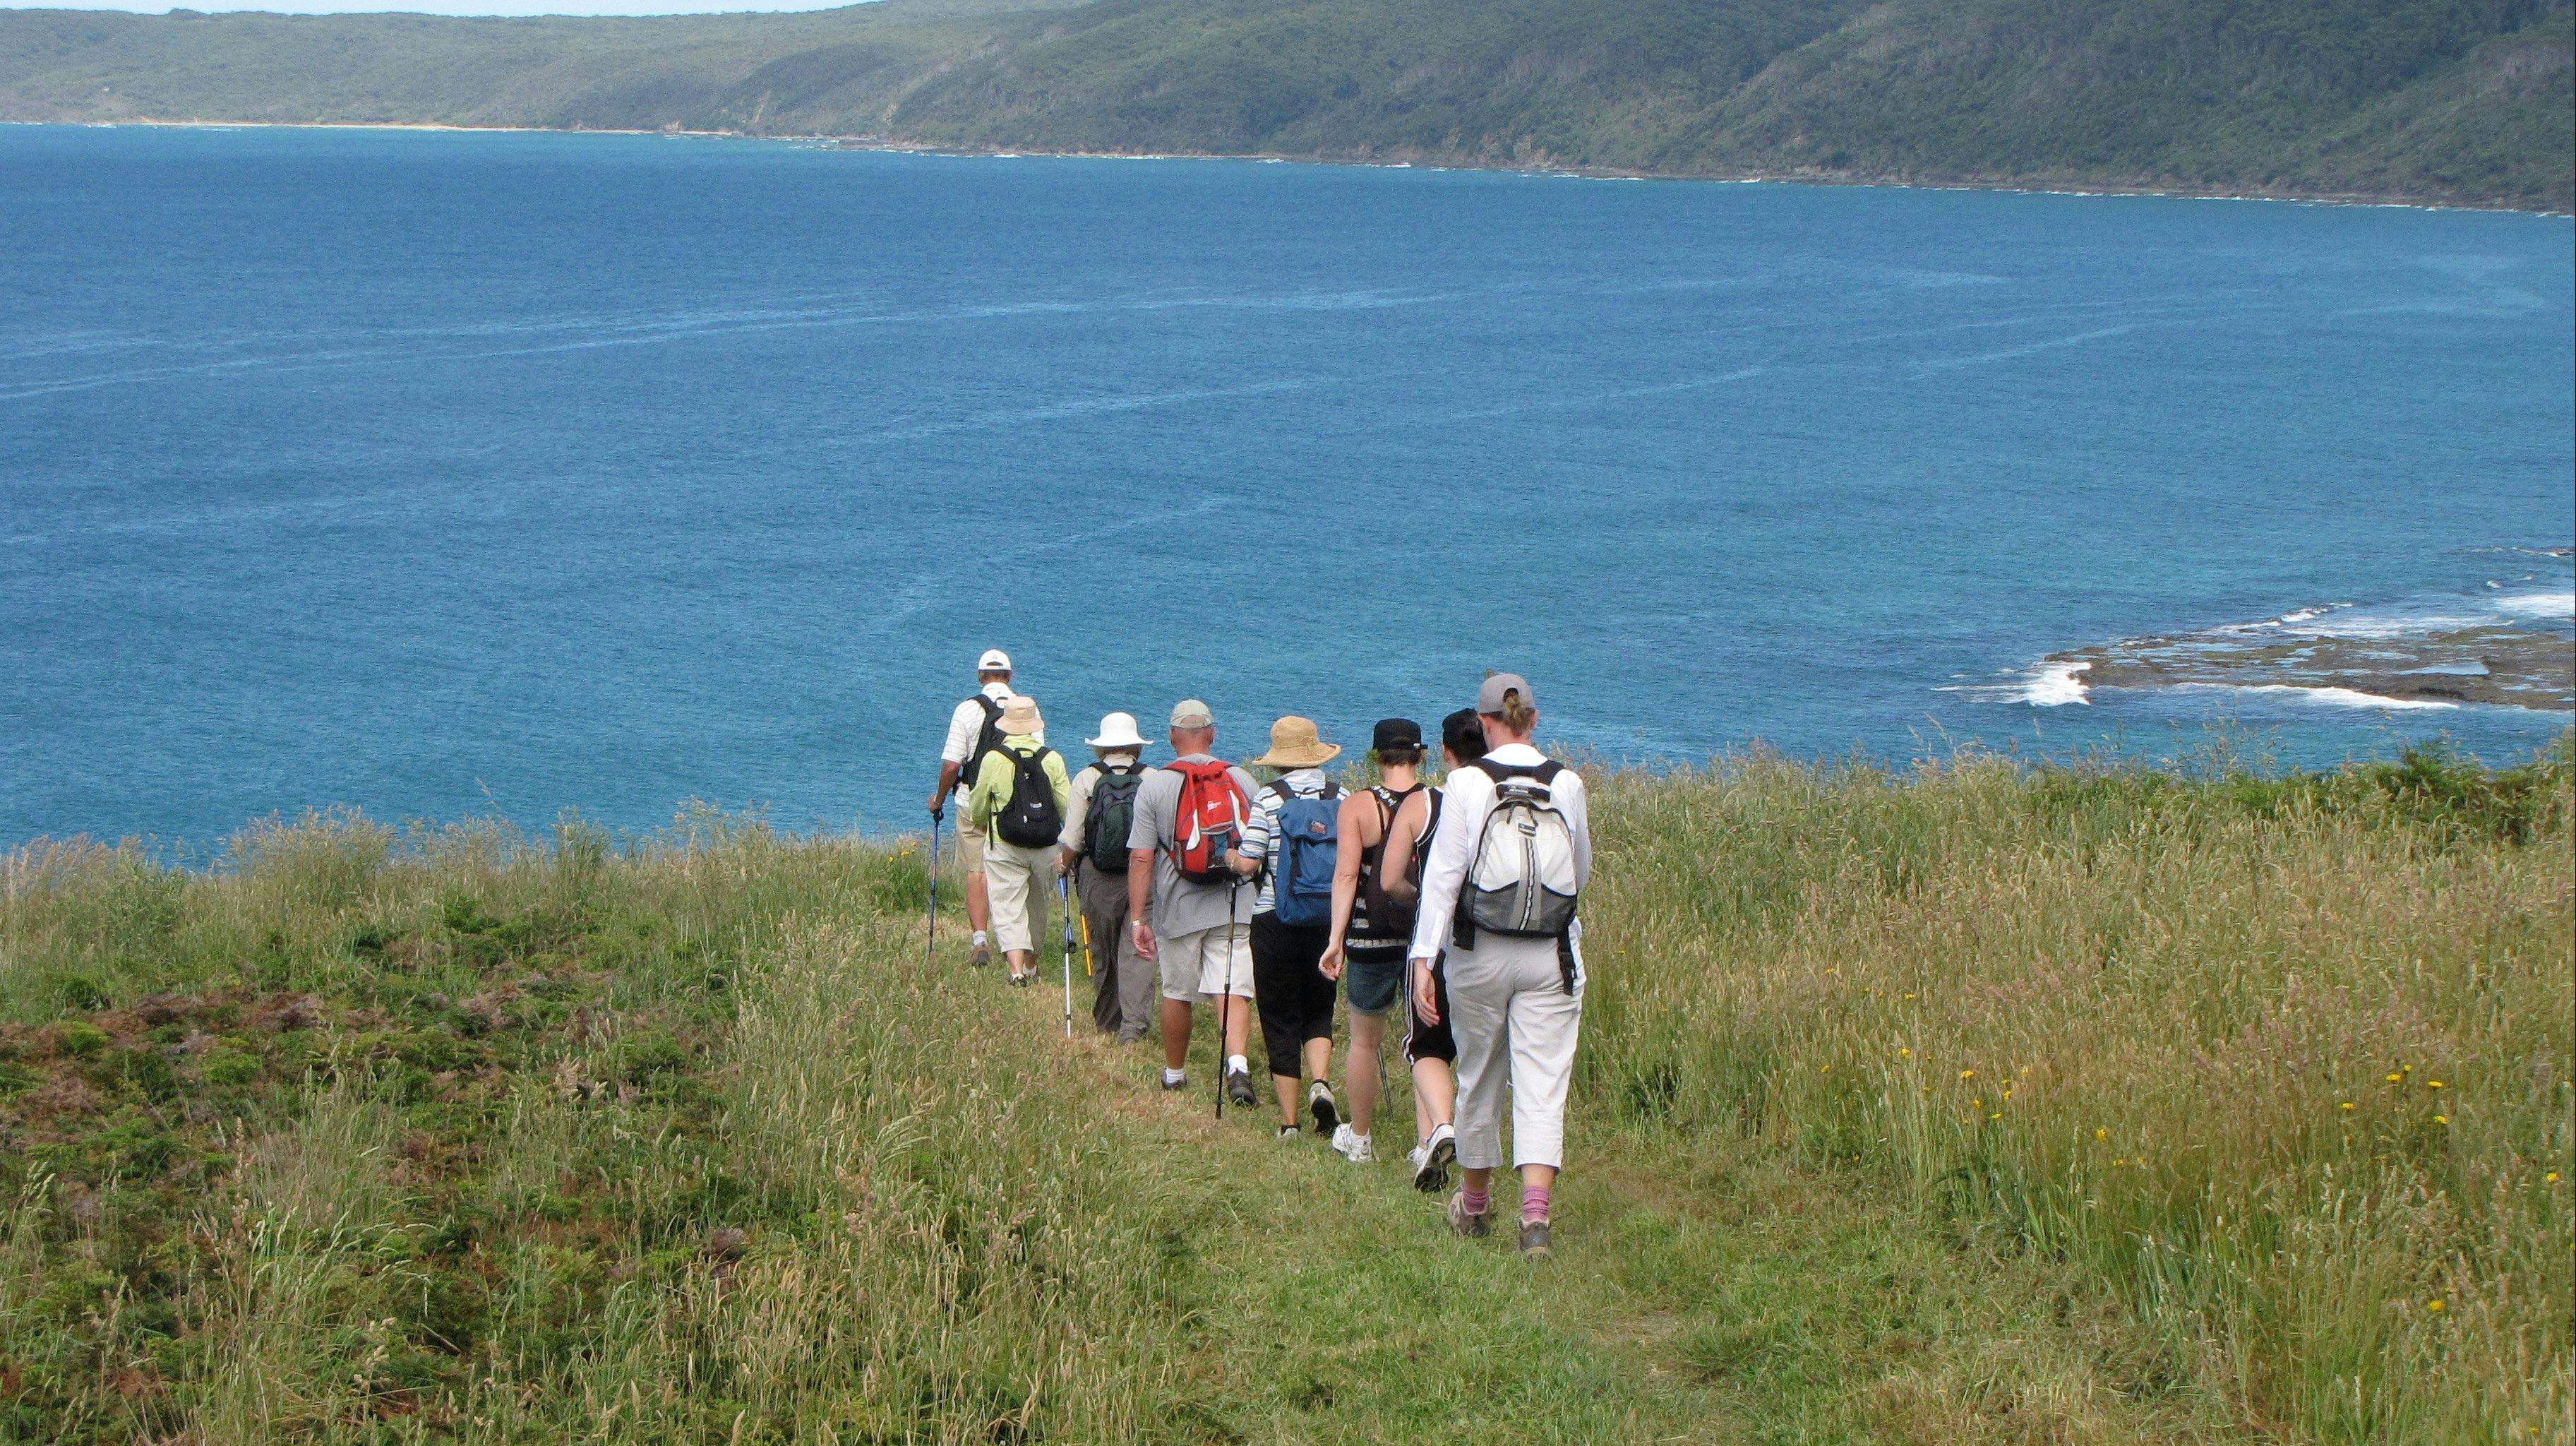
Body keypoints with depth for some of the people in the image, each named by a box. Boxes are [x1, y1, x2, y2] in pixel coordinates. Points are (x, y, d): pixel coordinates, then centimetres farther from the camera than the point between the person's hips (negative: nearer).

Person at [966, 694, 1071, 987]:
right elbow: (1068, 806, 0)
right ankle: (1031, 964, 33)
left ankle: (1017, 968, -19)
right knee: (1037, 906, 19)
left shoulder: (993, 759, -8)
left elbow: (977, 807, 3)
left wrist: (981, 825, 26)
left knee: (1008, 908, -3)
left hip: (1004, 846, -2)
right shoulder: (1052, 759, -4)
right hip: (1045, 848, 3)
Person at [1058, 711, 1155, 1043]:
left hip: (1098, 879, 0)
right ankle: (1134, 1025, -13)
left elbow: (1073, 840, -4)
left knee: (1103, 953, 13)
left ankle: (1106, 1023, 22)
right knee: (1136, 953, -1)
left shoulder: (1086, 779, -4)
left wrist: (1064, 863, 16)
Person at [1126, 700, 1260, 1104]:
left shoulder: (1154, 786, -3)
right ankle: (1237, 1062, -28)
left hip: (1179, 909, -1)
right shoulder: (1243, 781, 4)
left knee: (1177, 994, 14)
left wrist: (1137, 919, -4)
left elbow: (1141, 857, -7)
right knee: (1233, 991, -6)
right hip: (1234, 908, 1)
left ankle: (1174, 1074, 28)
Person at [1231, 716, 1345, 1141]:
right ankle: (1321, 1082, -10)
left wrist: (1234, 860, 11)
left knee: (1281, 1016, 6)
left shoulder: (1270, 798, -10)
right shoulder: (1342, 798, -1)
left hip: (1276, 919, -2)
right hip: (1328, 920, 3)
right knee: (1318, 1011, 17)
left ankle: (1289, 1119, 5)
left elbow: (1247, 864, -12)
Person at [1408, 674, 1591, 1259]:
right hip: (1552, 956, 1)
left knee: (1479, 1080, 15)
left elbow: (1442, 872, -8)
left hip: (1481, 953, 0)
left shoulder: (1466, 783, -6)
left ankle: (1474, 1206, 31)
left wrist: (1424, 957, -7)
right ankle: (1536, 1212, -18)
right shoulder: (1567, 784, 1)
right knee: (1542, 1085, -2)